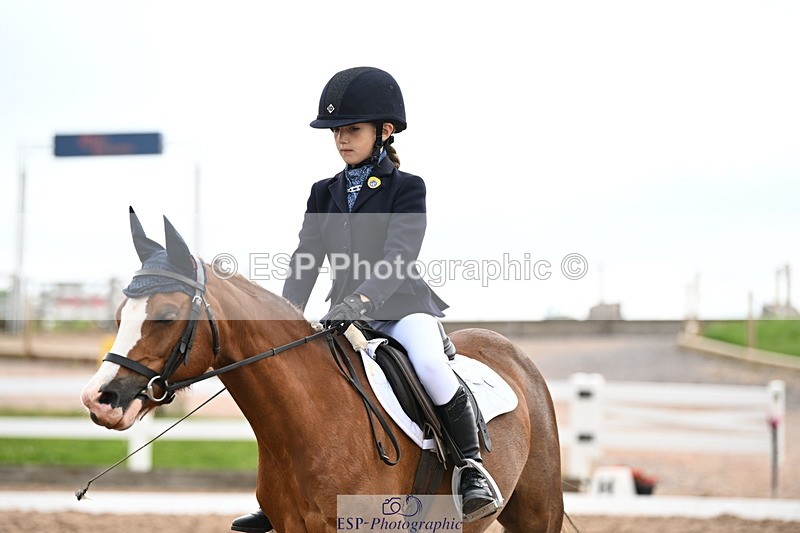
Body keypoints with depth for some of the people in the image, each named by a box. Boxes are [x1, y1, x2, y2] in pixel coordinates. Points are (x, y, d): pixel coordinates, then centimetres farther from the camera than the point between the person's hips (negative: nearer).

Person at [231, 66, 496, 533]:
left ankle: (473, 465, -16)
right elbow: (306, 262, 6)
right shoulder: (324, 195, 11)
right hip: (347, 312, 6)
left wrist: (361, 300, -34)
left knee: (430, 366, -35)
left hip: (402, 304, -6)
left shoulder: (407, 188, -5)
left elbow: (399, 257, -19)